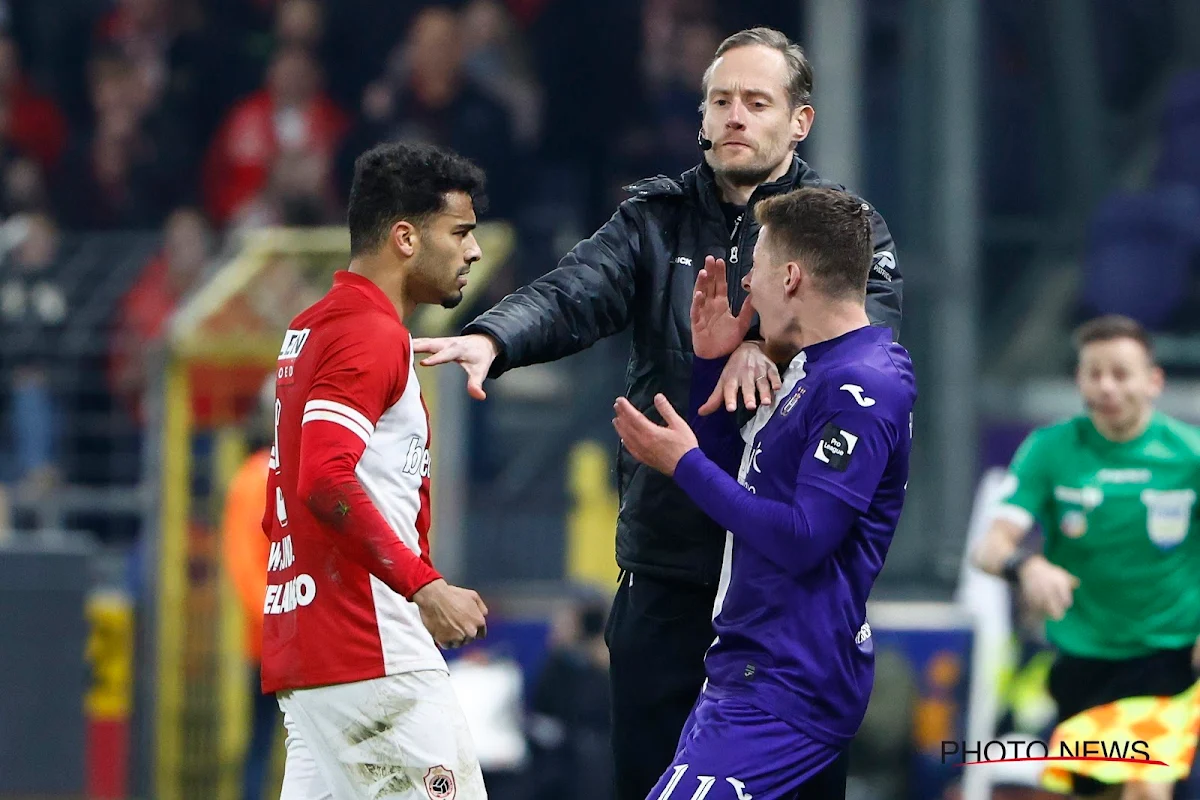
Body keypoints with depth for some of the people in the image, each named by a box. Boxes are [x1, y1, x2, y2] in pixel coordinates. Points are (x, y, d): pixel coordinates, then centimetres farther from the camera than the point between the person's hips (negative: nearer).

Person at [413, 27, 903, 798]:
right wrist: (493, 339, -30)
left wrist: (771, 343, -34)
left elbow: (877, 311, -16)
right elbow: (571, 296, -8)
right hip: (669, 558, 2)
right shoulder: (657, 220, 9)